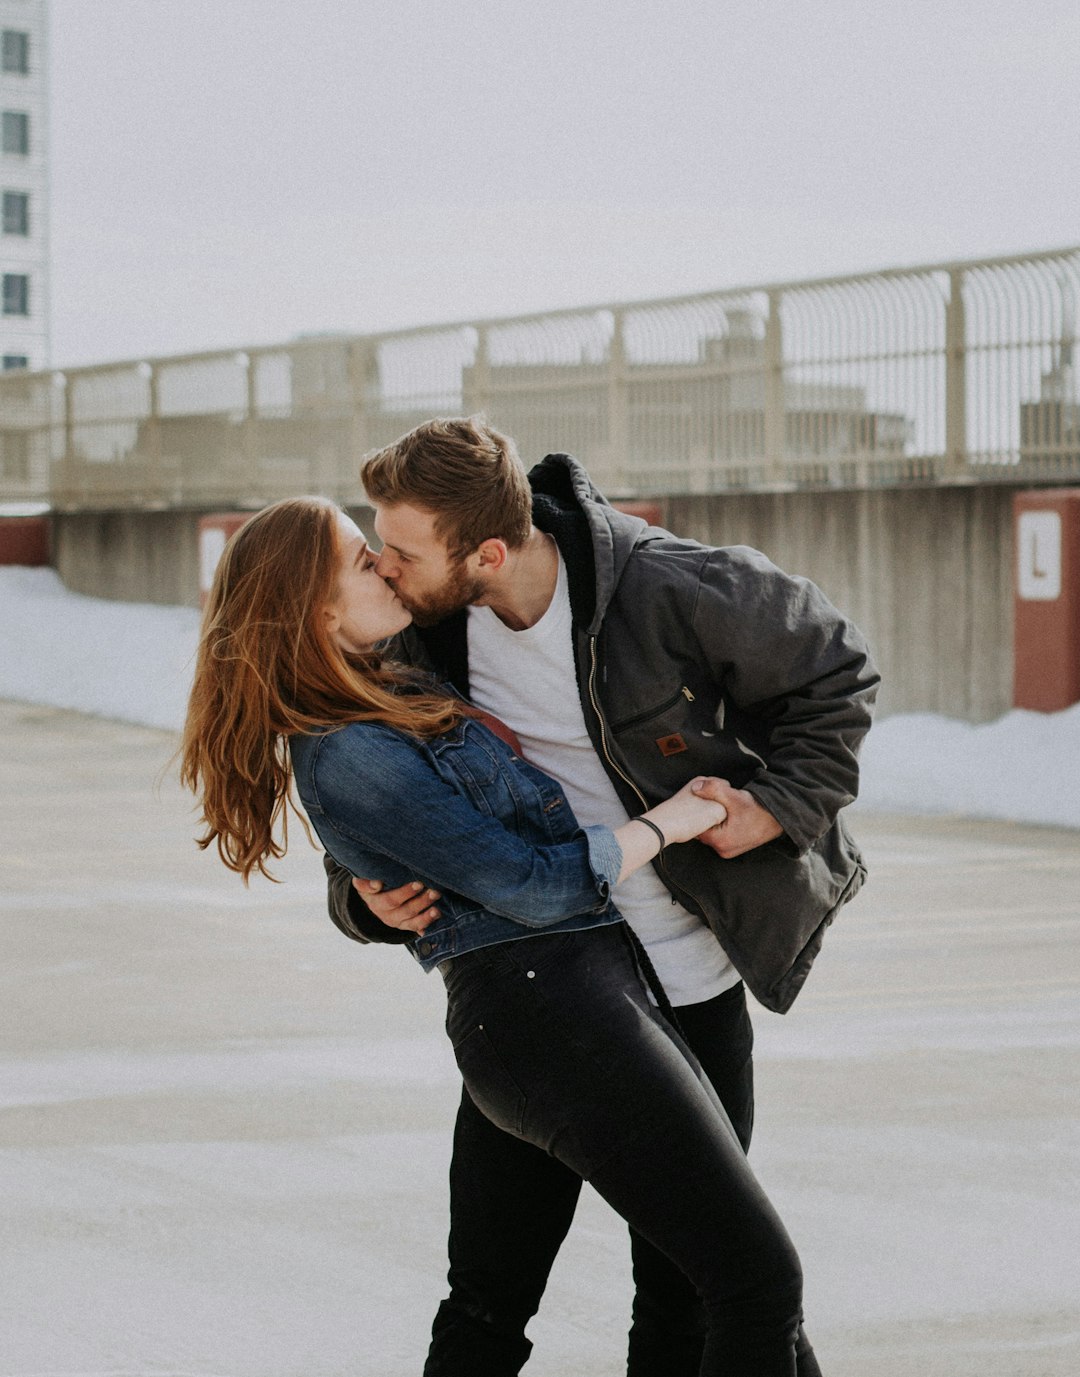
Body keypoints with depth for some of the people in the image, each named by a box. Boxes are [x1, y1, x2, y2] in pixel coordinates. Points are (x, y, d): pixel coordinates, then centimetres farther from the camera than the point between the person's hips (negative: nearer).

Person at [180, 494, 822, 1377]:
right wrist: (665, 823, -3)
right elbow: (530, 886, -14)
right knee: (760, 1281, -12)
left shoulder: (397, 692, 14)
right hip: (546, 1005, -10)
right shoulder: (347, 756, -15)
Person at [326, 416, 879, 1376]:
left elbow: (836, 673, -3)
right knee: (487, 1297, 7)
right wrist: (366, 895, -19)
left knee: (684, 1298, 6)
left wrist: (782, 803, -14)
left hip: (691, 987, -3)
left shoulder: (674, 594, -21)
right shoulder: (424, 634, -9)